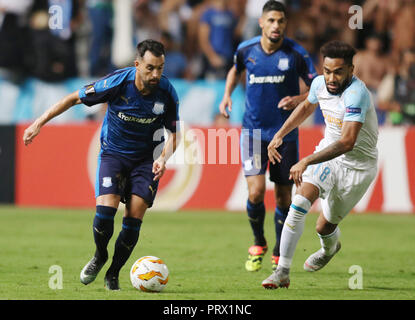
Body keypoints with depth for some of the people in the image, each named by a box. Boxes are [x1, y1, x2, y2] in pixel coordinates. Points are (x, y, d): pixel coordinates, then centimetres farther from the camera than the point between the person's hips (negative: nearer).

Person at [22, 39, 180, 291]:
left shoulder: (167, 92, -15)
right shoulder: (117, 83, -21)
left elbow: (174, 133, -1)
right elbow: (75, 98, -9)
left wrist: (163, 158, -22)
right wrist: (39, 123, -11)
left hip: (146, 159, 1)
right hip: (113, 153, -1)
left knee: (134, 219, -10)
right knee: (106, 209, -20)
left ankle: (113, 274, 11)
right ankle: (100, 256, 12)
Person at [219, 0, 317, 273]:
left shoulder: (296, 54, -8)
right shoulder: (246, 50, -2)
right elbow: (236, 69, 22)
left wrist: (300, 99, -21)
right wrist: (227, 94, 7)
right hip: (254, 130, 0)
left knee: (284, 196, 5)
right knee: (256, 191, -15)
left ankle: (279, 255, 24)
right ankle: (258, 244, 12)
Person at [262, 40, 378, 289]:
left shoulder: (356, 93, -31)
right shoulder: (320, 84, -8)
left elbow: (347, 142, -41)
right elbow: (307, 107, 18)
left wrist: (307, 161, -46)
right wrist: (280, 135, 11)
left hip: (357, 165, -5)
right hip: (328, 153, 5)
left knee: (324, 227, 6)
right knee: (300, 203, -20)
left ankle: (329, 248, 45)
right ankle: (282, 272, -15)